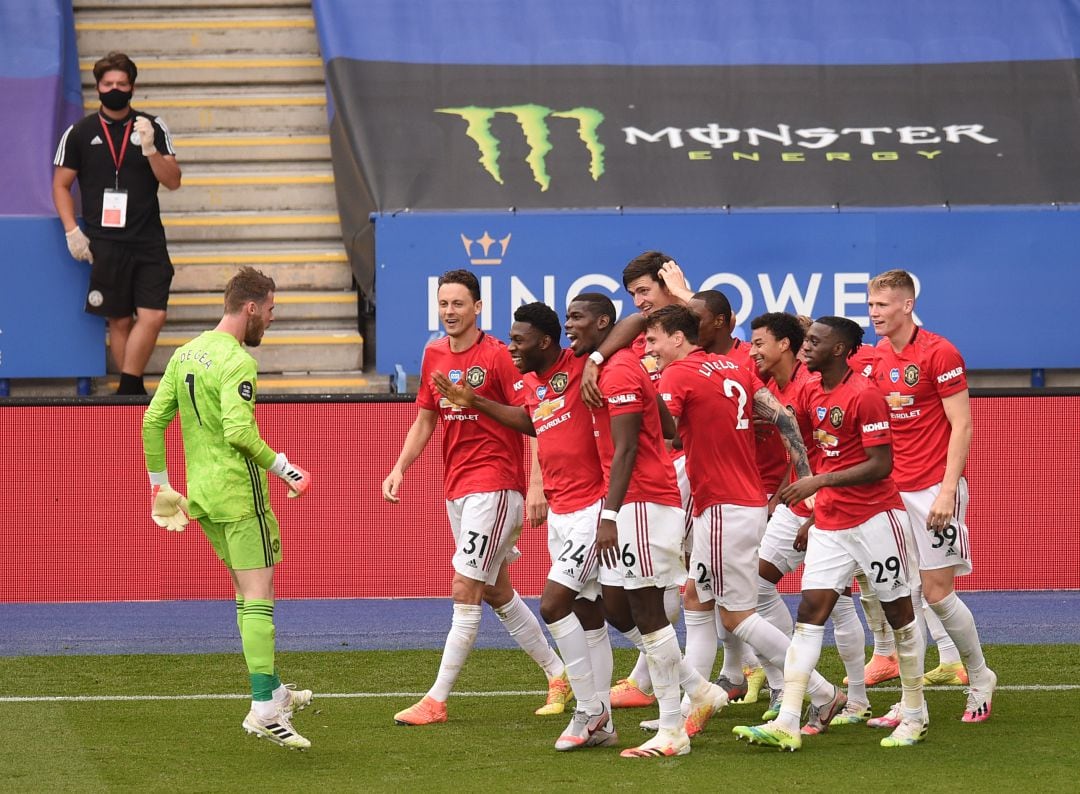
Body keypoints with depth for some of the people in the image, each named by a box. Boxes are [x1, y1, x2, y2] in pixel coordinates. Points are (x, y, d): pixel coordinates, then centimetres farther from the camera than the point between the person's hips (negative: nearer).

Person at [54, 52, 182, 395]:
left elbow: (173, 181, 2)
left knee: (153, 315, -12)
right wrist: (72, 231, -3)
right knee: (120, 321, 1)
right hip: (105, 244, -1)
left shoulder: (153, 128, 7)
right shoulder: (79, 133, 5)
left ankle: (127, 391, -5)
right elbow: (61, 186, 9)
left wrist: (150, 149, -14)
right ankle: (131, 391, 9)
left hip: (148, 241, 1)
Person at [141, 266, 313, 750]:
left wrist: (160, 483, 21)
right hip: (239, 493, -9)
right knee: (259, 600, -9)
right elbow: (239, 433, -25)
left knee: (249, 595, 19)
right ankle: (264, 710, -14)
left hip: (202, 494, 9)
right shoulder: (237, 362, -15)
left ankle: (274, 692, 26)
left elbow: (152, 422, 13)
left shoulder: (185, 354, 12)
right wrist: (283, 468, -14)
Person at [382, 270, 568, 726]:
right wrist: (399, 468, 6)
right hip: (456, 489, 8)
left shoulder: (497, 356, -12)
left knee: (465, 592, -10)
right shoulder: (434, 356, 10)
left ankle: (437, 700, -9)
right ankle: (558, 675, 28)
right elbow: (425, 420, 19)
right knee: (497, 593, 14)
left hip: (494, 486, -8)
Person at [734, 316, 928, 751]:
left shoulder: (864, 395, -16)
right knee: (810, 612, -4)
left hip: (875, 517, -7)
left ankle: (914, 715, 20)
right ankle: (786, 725, -11)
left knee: (899, 613, 5)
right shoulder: (810, 392, 7)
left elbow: (881, 465, -19)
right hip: (829, 523, 7)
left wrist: (819, 482, -23)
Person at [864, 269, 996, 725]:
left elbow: (962, 425, -10)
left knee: (936, 593, -6)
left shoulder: (939, 353, -9)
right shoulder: (874, 359, 10)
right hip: (892, 491, 6)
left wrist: (948, 490, -17)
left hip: (934, 490, -6)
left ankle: (980, 679, 15)